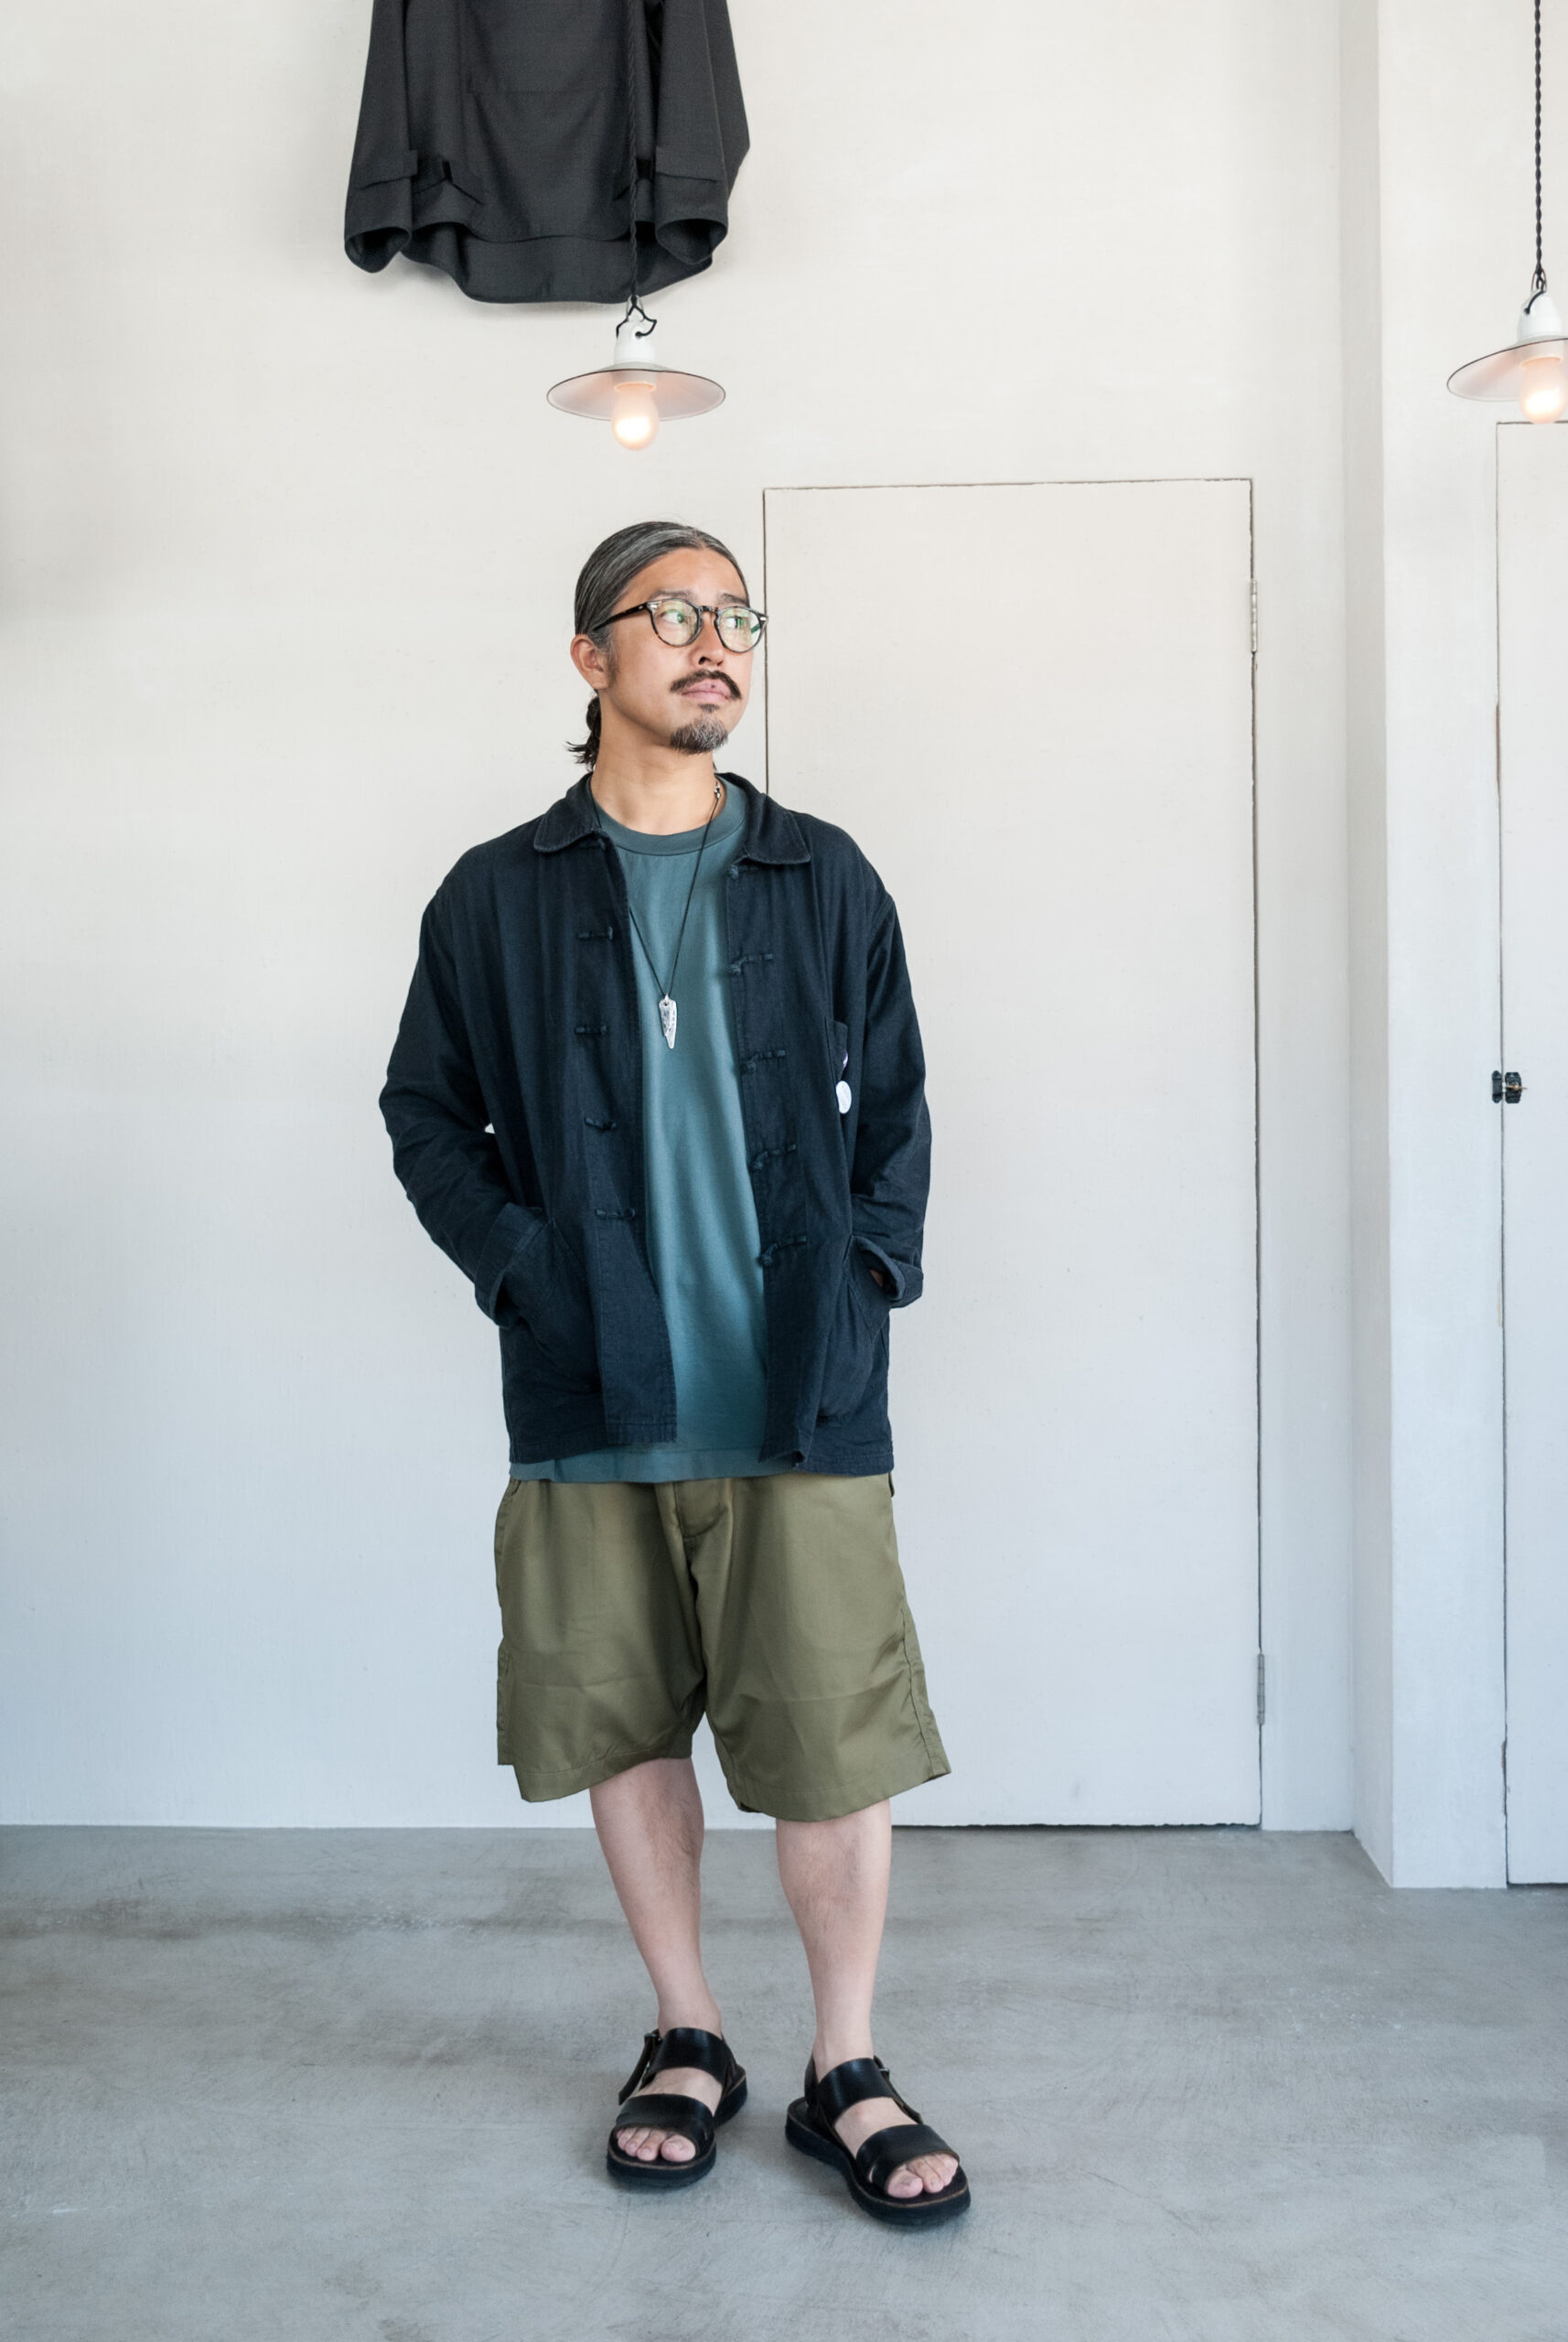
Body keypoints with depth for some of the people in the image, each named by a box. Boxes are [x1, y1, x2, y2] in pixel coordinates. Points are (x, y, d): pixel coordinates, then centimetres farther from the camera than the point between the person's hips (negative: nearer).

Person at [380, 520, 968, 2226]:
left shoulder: (824, 881, 8)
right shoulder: (497, 897, 6)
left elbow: (895, 1110, 12)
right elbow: (427, 1116, 10)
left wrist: (866, 1271, -2)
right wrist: (523, 1267, -4)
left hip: (800, 1398, 0)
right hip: (589, 1400, 1)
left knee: (836, 1743, 0)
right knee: (626, 1732, 11)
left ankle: (845, 2071, 20)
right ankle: (686, 2040, 31)